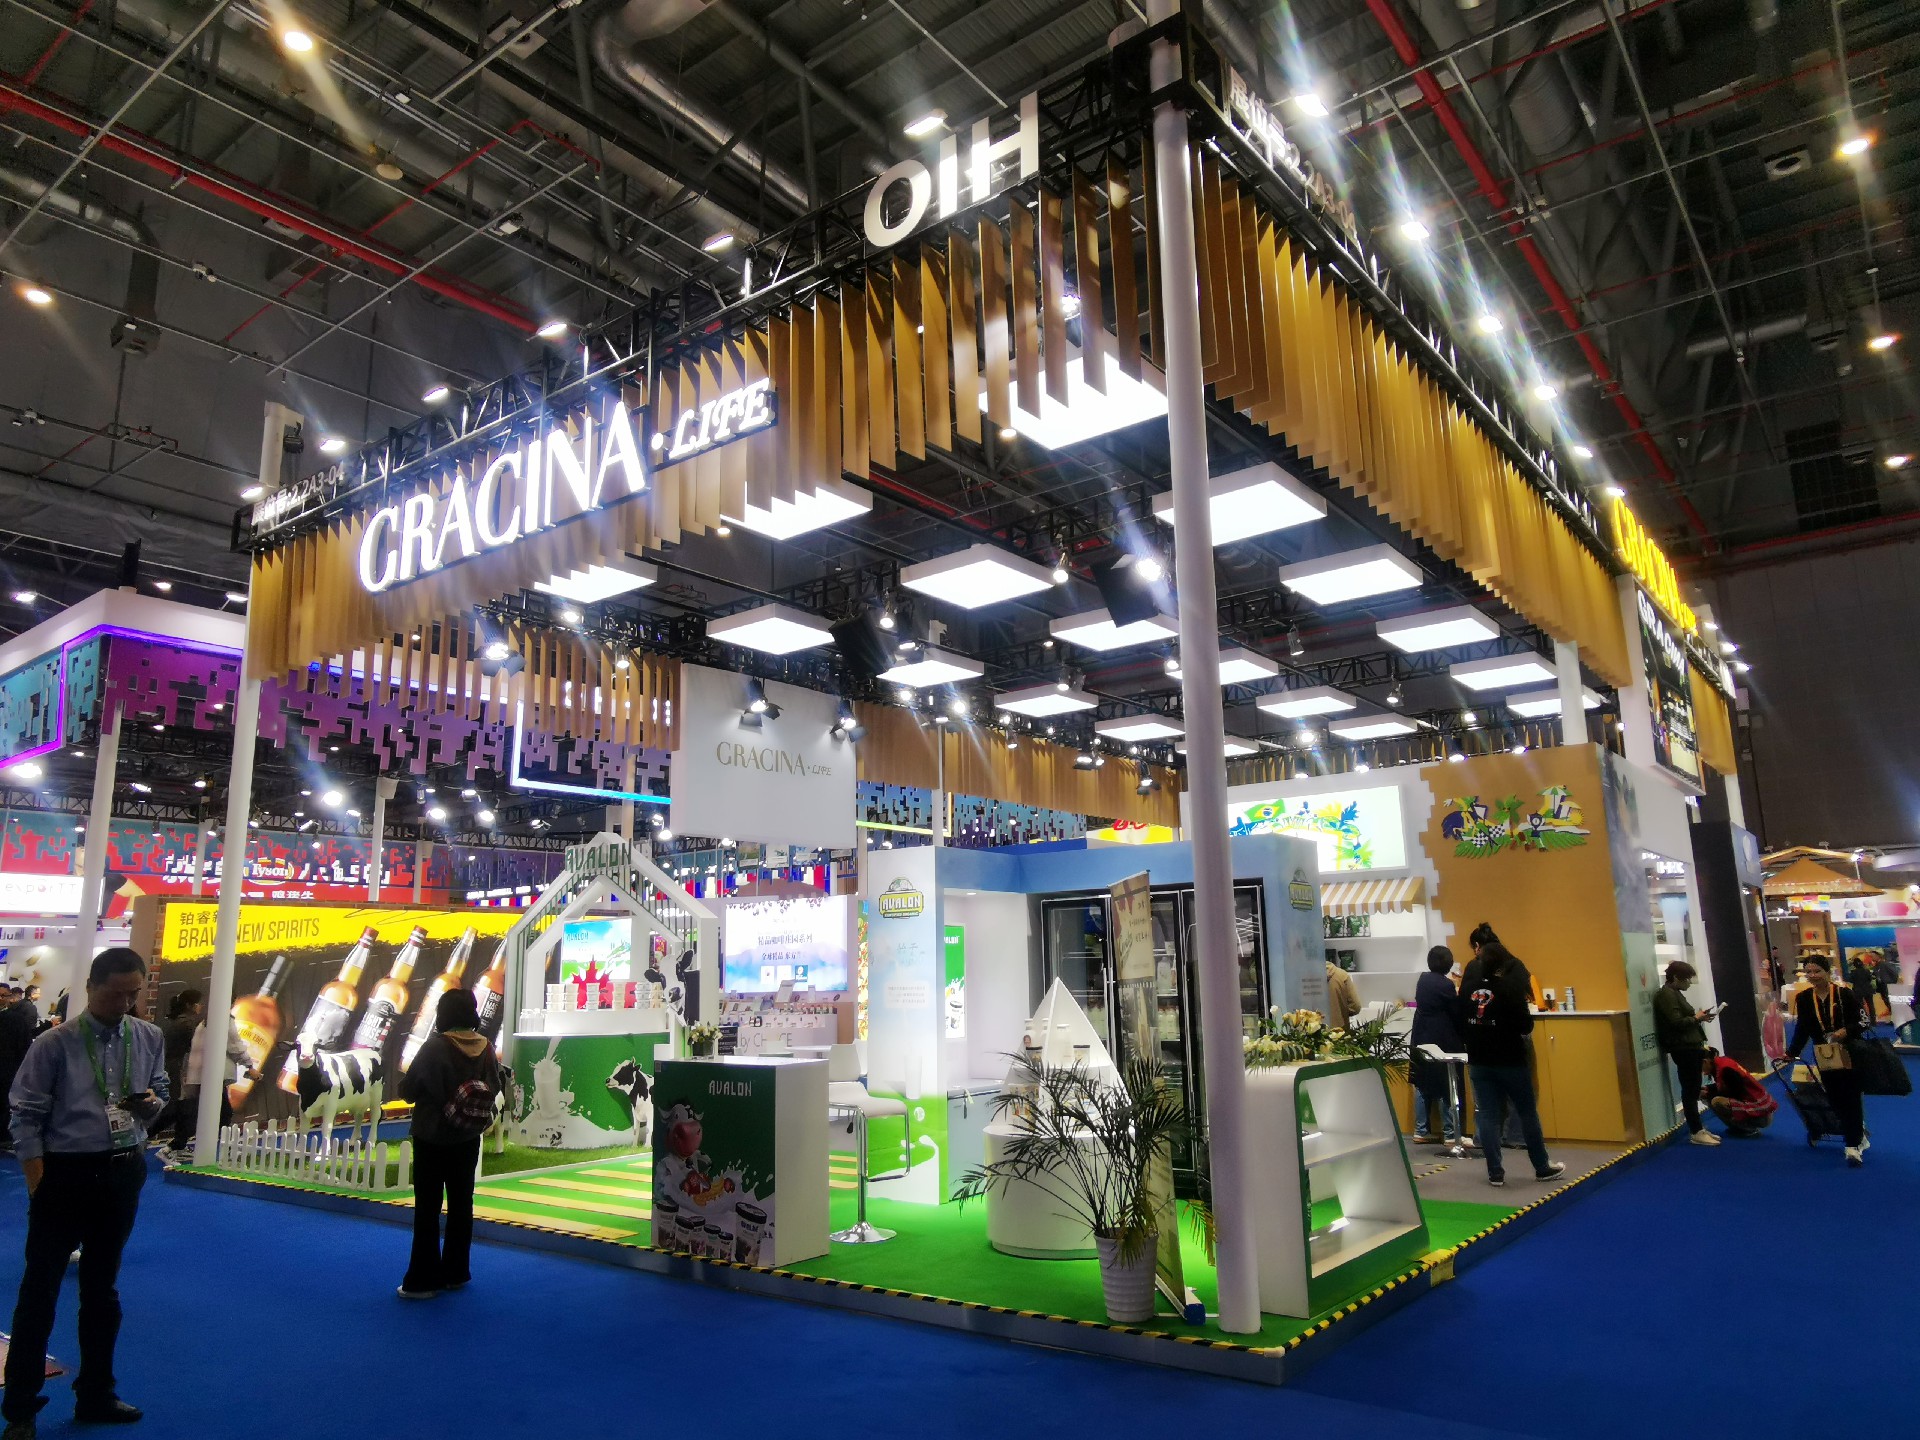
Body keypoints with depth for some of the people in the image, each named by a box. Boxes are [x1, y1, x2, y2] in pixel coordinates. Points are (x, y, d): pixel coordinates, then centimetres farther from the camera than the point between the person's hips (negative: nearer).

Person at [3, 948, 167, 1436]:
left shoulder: (150, 1039, 0)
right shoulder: (55, 1044, -13)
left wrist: (152, 1103, -10)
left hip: (123, 1174, 4)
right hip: (64, 1173, -4)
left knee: (102, 1288, 18)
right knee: (41, 1288, 4)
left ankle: (96, 1395, 33)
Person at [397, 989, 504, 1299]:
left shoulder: (435, 1048, -19)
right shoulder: (486, 1048, -5)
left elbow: (406, 1090, -13)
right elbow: (494, 1089, 5)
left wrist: (428, 1087, 7)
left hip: (432, 1139, -4)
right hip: (468, 1140, 5)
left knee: (427, 1208, 5)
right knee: (461, 1204, 14)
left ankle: (423, 1280, 9)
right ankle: (455, 1273, 22)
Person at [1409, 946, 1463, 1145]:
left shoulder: (1423, 980, 4)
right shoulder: (1446, 985, -16)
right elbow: (1456, 1011, -11)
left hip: (1421, 1039, 7)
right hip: (1442, 1042, -7)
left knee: (1422, 1086, 10)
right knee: (1448, 1089, 0)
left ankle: (1421, 1131, 13)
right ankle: (1452, 1134, 3)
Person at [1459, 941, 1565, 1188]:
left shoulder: (1467, 990, 2)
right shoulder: (1510, 987, -13)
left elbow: (1460, 1025, 6)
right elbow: (1525, 1026, -14)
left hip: (1478, 1062, 4)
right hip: (1510, 1061, -4)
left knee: (1487, 1117, 6)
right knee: (1527, 1114, 11)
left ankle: (1495, 1173, 8)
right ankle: (1543, 1167, 22)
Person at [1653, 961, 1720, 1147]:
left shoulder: (1675, 993, 18)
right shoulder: (1666, 994, -14)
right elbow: (1676, 1023, -20)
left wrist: (1698, 1017, 4)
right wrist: (1696, 1018, -6)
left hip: (1691, 1047, 10)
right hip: (1683, 1049, -10)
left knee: (1693, 1090, 12)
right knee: (1690, 1091, -5)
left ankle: (1700, 1127, 17)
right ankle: (1696, 1133, -1)